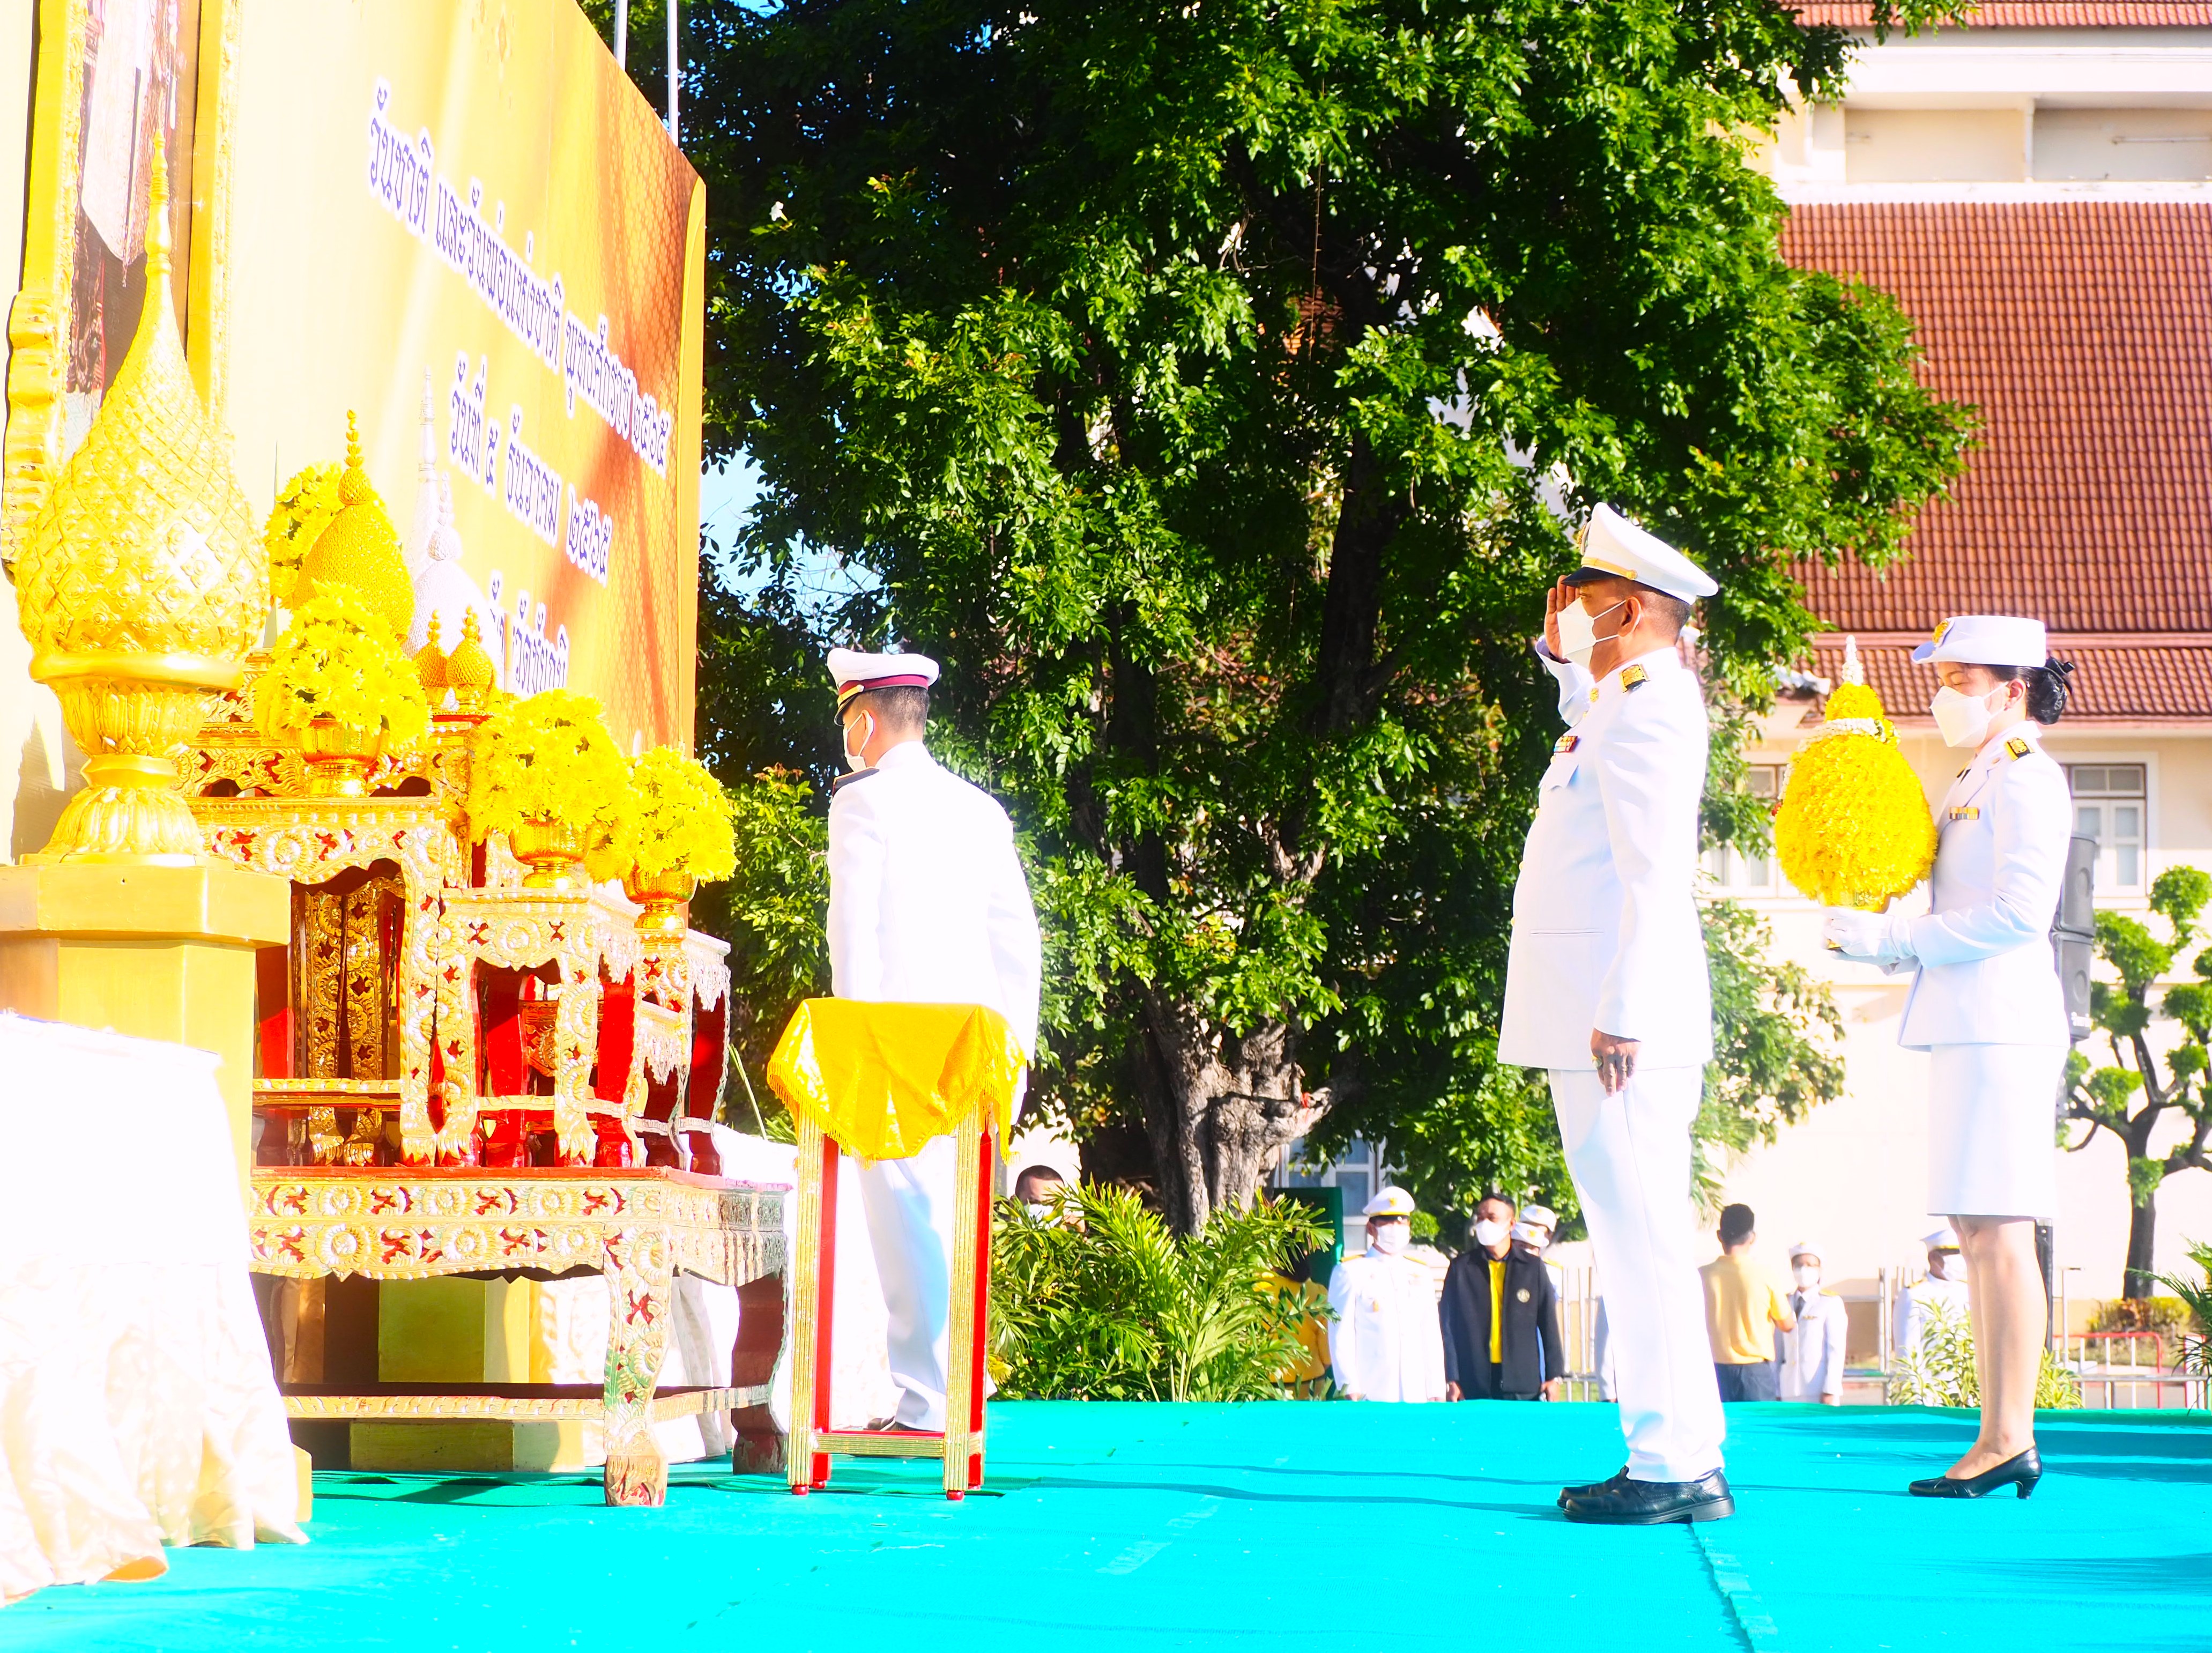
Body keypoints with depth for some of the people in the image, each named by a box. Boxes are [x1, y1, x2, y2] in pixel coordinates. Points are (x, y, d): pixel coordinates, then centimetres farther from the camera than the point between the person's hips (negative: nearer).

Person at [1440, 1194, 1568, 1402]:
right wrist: (1451, 1379, -1)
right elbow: (1448, 1327, 6)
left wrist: (1554, 1376, 5)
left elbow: (1548, 1324, 10)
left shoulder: (1532, 1266, 8)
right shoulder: (1461, 1267, 8)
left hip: (1523, 1385, 0)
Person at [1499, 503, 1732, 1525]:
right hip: (1593, 1016, 11)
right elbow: (1593, 731, 45)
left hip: (1618, 1021, -11)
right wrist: (1562, 658, 27)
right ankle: (1675, 1454, 13)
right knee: (1636, 1236, 11)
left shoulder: (1651, 704, -13)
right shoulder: (1623, 700, 17)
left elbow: (1656, 875, -21)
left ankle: (1677, 1468, -12)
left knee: (1641, 1233, -11)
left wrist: (1621, 1013, -25)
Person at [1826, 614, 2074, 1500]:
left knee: (1999, 1227, -12)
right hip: (1967, 1027, 10)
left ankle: (2009, 1438, -13)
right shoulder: (1979, 782, 21)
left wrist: (1891, 937, -14)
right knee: (1979, 1230, 7)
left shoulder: (2027, 780, -8)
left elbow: (2019, 913, -18)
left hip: (2001, 1026, -10)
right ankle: (2003, 1437, 8)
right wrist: (1876, 939, 9)